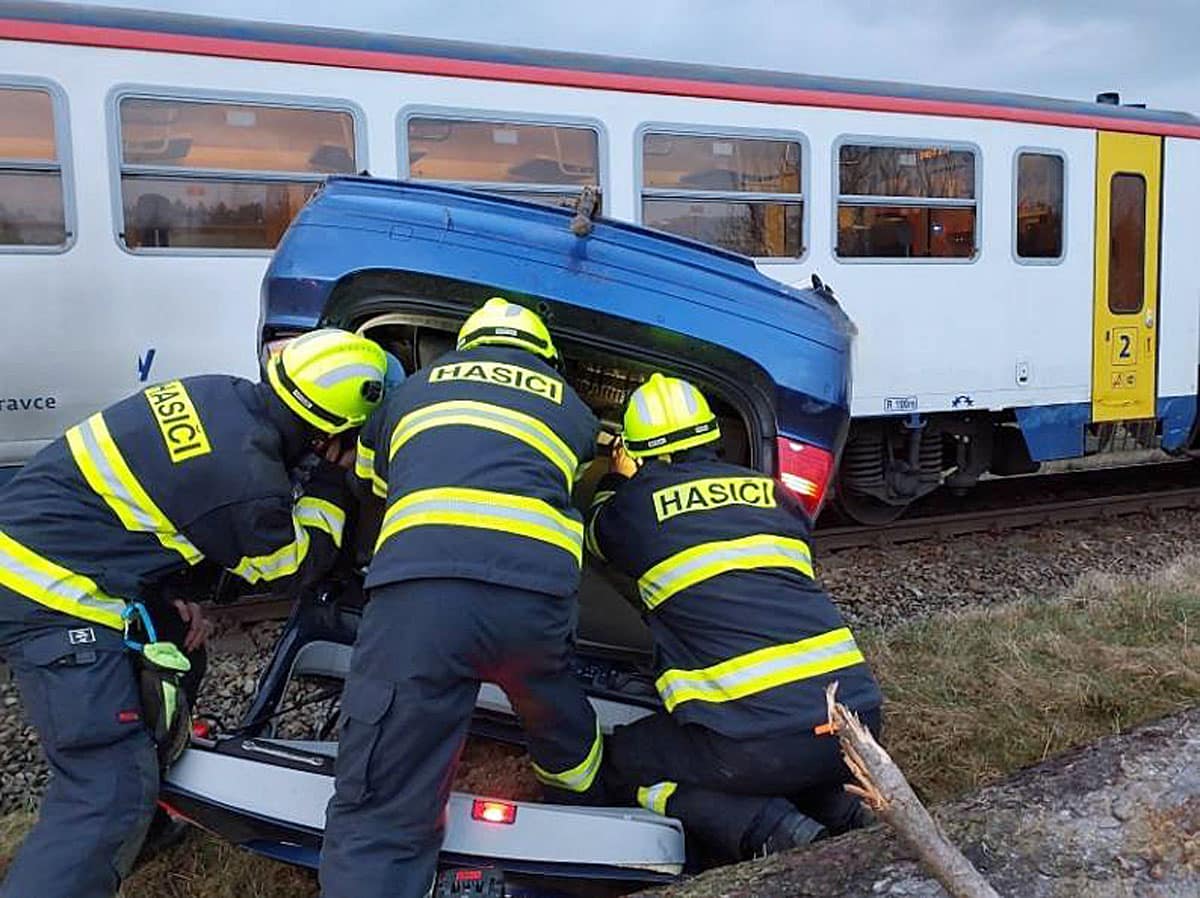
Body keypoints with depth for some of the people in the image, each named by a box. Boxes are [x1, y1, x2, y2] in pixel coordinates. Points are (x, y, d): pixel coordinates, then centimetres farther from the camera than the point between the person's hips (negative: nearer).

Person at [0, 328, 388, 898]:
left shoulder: (219, 394, 2)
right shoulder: (248, 482, -21)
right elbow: (292, 565, -1)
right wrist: (333, 484, 9)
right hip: (52, 603, -9)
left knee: (174, 653, 25)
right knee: (111, 791, -8)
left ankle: (143, 825, 37)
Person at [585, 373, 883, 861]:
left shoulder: (633, 506, 5)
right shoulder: (770, 492, 14)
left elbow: (598, 532, 30)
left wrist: (616, 480, 50)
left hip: (755, 743, -5)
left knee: (622, 763, 19)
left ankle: (767, 826, -3)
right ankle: (832, 807, 12)